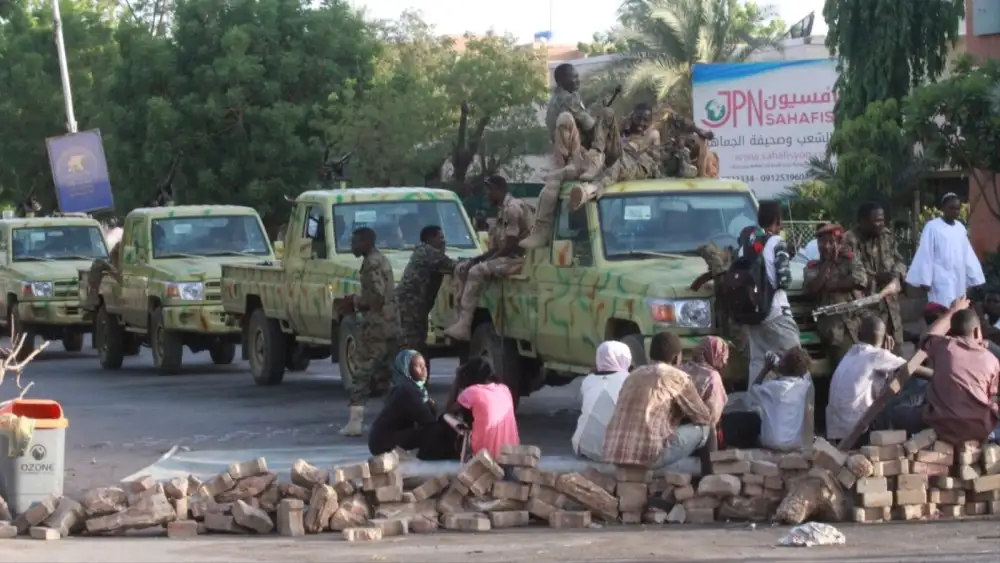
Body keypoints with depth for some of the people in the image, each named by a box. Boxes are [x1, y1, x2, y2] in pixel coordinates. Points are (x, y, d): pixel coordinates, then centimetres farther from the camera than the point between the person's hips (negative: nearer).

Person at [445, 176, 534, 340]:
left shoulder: (513, 208, -15)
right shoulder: (503, 211, 17)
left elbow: (510, 245, -20)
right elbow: (496, 247, 17)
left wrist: (485, 260, -13)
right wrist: (475, 260, 3)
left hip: (520, 258, -10)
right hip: (506, 257, 10)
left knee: (476, 272, -25)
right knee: (463, 269, 4)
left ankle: (464, 326, -28)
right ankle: (461, 317, -6)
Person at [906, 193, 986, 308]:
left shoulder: (960, 227, 12)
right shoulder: (932, 226, -5)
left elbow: (967, 254, 15)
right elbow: (925, 254, -7)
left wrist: (974, 278, 12)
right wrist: (924, 280, -11)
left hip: (959, 280, 6)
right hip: (942, 280, -6)